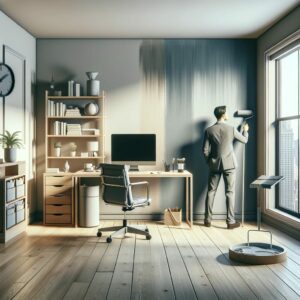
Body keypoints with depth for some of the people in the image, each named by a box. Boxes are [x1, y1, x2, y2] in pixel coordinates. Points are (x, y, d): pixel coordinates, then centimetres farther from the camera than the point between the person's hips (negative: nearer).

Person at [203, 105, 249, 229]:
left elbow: (205, 150, -4)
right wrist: (245, 130, 30)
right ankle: (231, 221, 4)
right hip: (229, 164, -2)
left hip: (214, 164, 2)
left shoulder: (209, 130, -4)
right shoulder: (231, 129, -6)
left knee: (211, 191, 9)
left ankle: (207, 220, 13)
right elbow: (245, 140, 10)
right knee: (230, 192, 2)